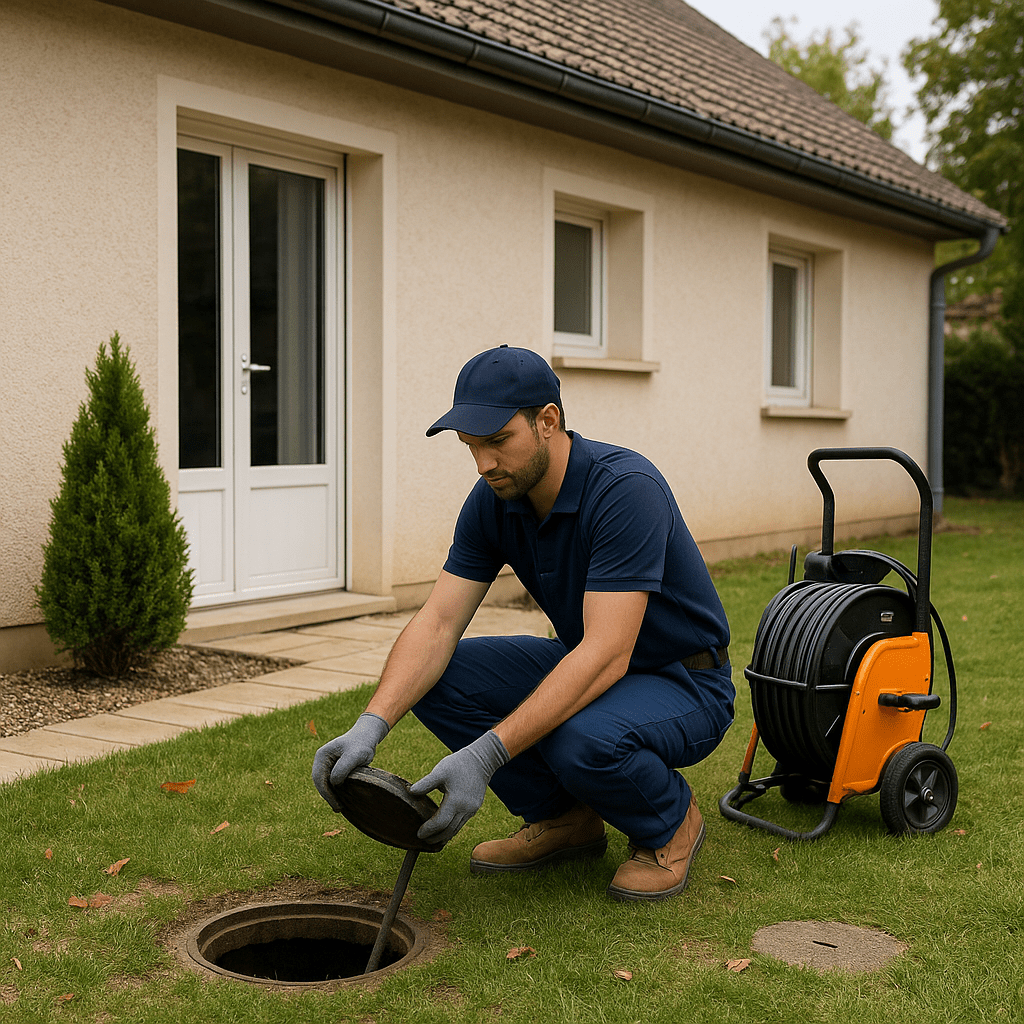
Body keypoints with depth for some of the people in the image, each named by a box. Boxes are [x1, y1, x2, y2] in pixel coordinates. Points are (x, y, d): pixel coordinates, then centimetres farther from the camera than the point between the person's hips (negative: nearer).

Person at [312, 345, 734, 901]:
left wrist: (487, 755, -43)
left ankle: (670, 822, -3)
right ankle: (563, 818, 5)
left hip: (683, 684, -7)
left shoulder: (626, 489, -30)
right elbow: (437, 623, -13)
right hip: (584, 666, 7)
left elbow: (608, 654, -36)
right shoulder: (494, 502, -8)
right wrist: (370, 725, -31)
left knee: (582, 739, -38)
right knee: (435, 679, -12)